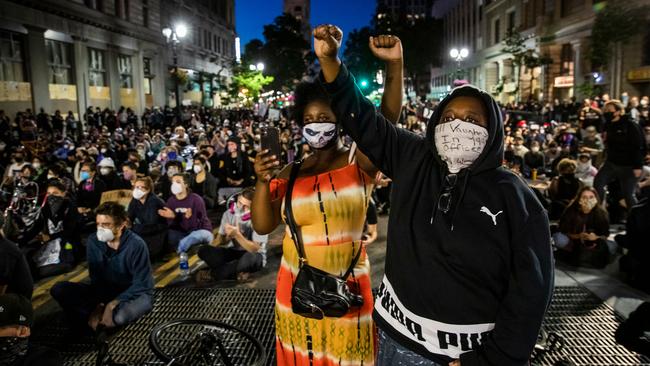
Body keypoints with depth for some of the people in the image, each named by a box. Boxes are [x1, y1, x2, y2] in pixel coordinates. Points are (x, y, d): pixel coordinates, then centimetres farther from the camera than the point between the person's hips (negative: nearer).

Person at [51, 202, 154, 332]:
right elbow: (96, 277, -1)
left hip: (135, 294, -4)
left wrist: (113, 303, -26)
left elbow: (141, 284, -18)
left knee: (120, 316, -39)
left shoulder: (136, 244, -22)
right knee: (58, 289, -12)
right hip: (105, 290, 5)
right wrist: (99, 303, -16)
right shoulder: (93, 241, -8)